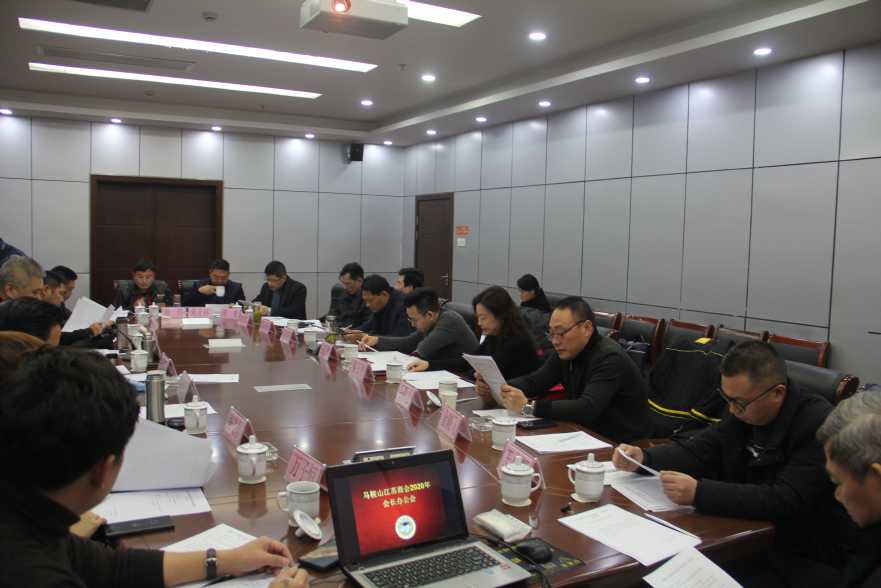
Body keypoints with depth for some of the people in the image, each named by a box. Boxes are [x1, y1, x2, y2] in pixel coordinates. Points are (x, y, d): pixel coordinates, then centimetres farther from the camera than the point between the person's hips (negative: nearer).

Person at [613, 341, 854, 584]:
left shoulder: (818, 425, -22)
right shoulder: (745, 408, -1)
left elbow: (787, 503, -29)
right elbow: (699, 451, 3)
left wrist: (699, 493, -35)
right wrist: (643, 458, -15)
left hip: (805, 559, -6)